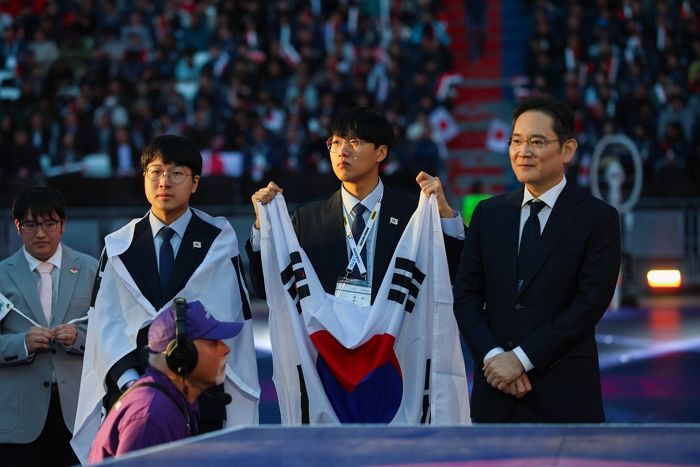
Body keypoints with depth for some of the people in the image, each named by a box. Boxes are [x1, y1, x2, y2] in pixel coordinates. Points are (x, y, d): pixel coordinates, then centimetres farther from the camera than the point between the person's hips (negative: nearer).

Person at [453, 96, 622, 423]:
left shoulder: (598, 218, -2)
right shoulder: (488, 213, 11)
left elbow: (588, 305, -10)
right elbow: (466, 296, 8)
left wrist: (521, 358, -13)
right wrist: (493, 356, -8)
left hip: (565, 393, -3)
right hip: (496, 388, 3)